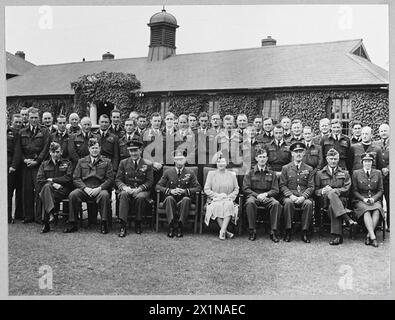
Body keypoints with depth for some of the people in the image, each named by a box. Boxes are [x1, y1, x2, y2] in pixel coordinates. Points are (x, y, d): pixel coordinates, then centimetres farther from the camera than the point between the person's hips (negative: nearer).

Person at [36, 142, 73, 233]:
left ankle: (46, 223, -38)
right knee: (47, 186, -36)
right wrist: (52, 184, -10)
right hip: (48, 189, 2)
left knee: (44, 194, -33)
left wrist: (52, 180, -3)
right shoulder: (44, 164, 22)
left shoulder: (67, 163, 17)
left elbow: (68, 178, 1)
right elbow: (39, 179, 8)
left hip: (62, 190, -2)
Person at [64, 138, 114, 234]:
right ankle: (72, 224, -16)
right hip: (84, 189, 2)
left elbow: (110, 179, 2)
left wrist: (99, 188, -13)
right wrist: (85, 188, -9)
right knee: (72, 195, -26)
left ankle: (104, 224, -25)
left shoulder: (106, 162, 11)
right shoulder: (81, 161, 17)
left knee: (105, 195, -35)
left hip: (100, 189, -2)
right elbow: (76, 178, 9)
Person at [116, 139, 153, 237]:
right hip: (127, 189, 1)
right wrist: (125, 187, -17)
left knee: (140, 197, -35)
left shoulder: (147, 164, 6)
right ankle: (123, 226, -34)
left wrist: (138, 189, -18)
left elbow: (149, 181, -1)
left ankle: (138, 224, -13)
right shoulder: (123, 163, 10)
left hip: (142, 190, -1)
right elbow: (118, 180, 5)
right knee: (124, 195, -33)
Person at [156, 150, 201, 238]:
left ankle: (180, 226, -28)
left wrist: (185, 191, -15)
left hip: (183, 199, 0)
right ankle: (171, 226, -30)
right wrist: (170, 191, -14)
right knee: (169, 198, -34)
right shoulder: (168, 172, 7)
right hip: (171, 199, 1)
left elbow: (197, 187, 3)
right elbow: (158, 186, 3)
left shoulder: (190, 173, 7)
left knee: (186, 199, -35)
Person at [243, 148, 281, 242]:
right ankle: (252, 231, -27)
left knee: (276, 203, -32)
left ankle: (273, 232, -25)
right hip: (253, 196, -1)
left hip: (267, 197, 1)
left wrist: (265, 194, -12)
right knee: (250, 202, -37)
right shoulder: (250, 173, 12)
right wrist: (257, 195, -13)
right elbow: (245, 189, 3)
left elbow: (275, 190, 8)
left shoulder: (272, 174, 15)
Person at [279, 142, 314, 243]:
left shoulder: (309, 169, 11)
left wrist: (303, 197, -14)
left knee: (309, 203, -32)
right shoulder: (285, 168, 9)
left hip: (304, 197, 1)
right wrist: (291, 196, -13)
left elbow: (311, 187, 5)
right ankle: (288, 231, -24)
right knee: (288, 202, -34)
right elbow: (282, 185, 4)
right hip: (289, 196, 0)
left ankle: (305, 232, -22)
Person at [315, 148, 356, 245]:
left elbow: (346, 190, 6)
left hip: (340, 199, 0)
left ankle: (337, 236, -42)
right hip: (324, 200, 0)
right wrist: (323, 191, -13)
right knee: (331, 194, -37)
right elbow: (315, 191, 10)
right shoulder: (320, 174, 19)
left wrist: (335, 190, -13)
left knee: (332, 206, -37)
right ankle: (347, 219, -48)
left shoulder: (344, 173, 20)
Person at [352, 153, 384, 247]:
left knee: (377, 210, -33)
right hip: (360, 200, -1)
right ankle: (373, 237, -41)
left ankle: (368, 236, -31)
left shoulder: (378, 173, 12)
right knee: (366, 211, -34)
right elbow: (354, 191, 5)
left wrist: (373, 198, -8)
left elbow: (380, 190, 12)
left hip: (375, 200, 2)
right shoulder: (356, 173, 6)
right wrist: (364, 199, -11)